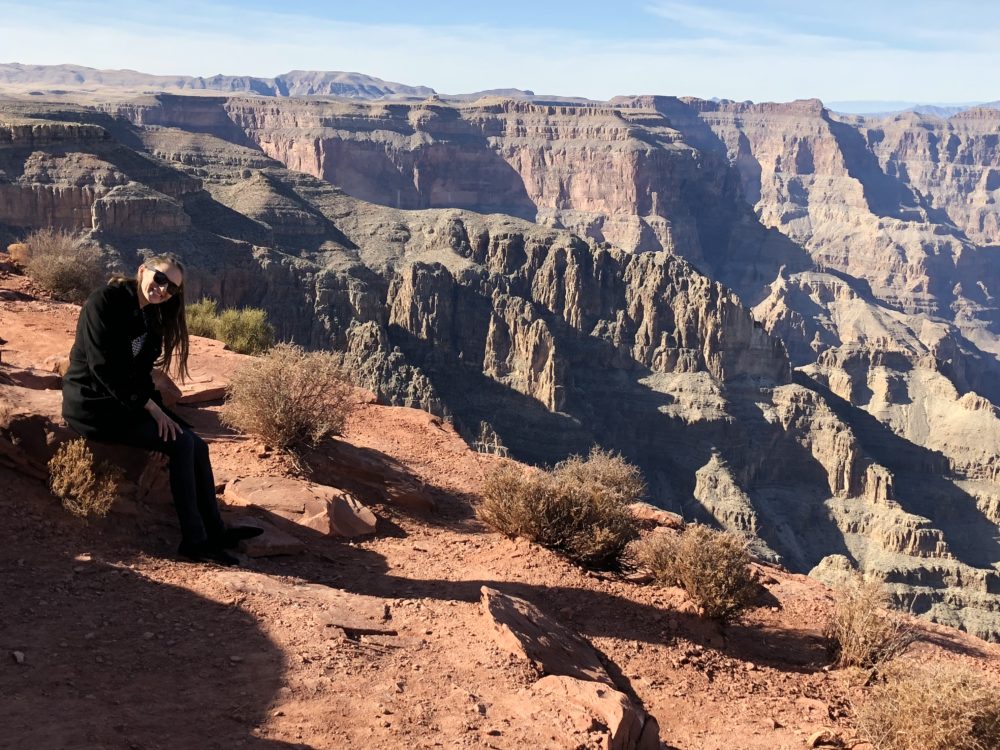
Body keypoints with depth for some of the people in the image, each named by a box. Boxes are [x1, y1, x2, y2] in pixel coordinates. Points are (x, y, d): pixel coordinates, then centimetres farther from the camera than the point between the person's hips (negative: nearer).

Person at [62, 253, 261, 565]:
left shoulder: (151, 316, 10)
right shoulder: (105, 302, -16)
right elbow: (104, 367, -22)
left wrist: (157, 408, -3)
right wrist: (151, 408, -19)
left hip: (126, 400, 8)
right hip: (93, 405, -8)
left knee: (196, 444, -6)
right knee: (180, 444, -19)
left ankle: (214, 530, 2)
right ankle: (194, 541, -14)